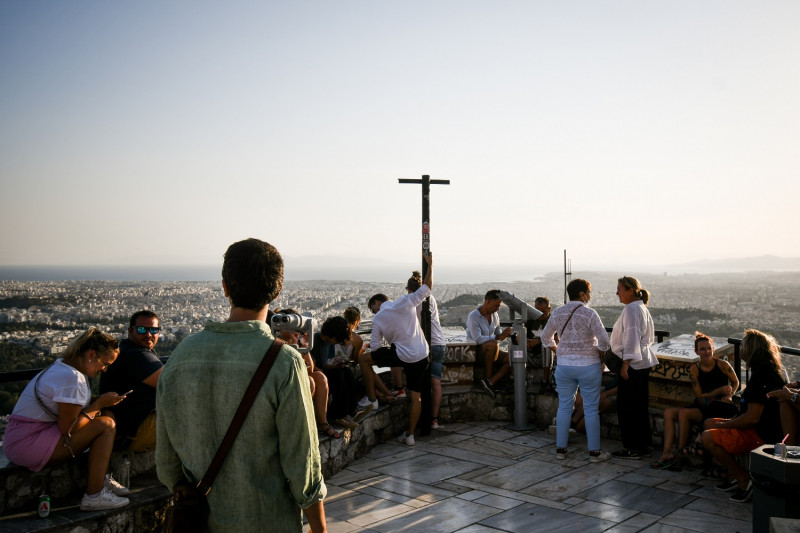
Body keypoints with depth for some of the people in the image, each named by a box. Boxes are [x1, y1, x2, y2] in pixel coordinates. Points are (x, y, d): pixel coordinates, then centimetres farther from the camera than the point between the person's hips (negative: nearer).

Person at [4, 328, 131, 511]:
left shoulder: (60, 366, 11)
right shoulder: (72, 379, -21)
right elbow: (67, 428, -20)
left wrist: (100, 402, -2)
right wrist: (99, 404, -11)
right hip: (27, 445, -10)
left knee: (101, 419, 9)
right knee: (106, 425, -16)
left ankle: (101, 479, 12)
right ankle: (94, 497, -13)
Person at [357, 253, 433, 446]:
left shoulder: (378, 319, -1)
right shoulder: (405, 302, 0)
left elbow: (374, 347, 3)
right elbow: (427, 287, 5)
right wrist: (430, 265, 12)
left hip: (402, 355, -4)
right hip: (421, 355, 4)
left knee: (364, 360, 12)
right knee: (416, 396, 12)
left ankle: (371, 399, 16)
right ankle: (409, 435, 17)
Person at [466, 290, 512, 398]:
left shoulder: (495, 315, 9)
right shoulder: (473, 316, -14)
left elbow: (498, 334, 16)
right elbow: (478, 339, -25)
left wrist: (504, 334, -8)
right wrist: (498, 337, -32)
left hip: (490, 350, 7)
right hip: (475, 351, -7)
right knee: (493, 344, -38)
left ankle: (491, 381, -30)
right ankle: (489, 378, -24)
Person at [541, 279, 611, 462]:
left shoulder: (558, 313, 3)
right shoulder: (589, 313, -13)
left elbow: (546, 336, 13)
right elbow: (604, 340, -17)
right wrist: (601, 357, -1)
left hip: (564, 366, 4)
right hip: (589, 366, -4)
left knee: (564, 407, 11)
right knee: (591, 409, 4)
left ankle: (560, 449, 16)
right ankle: (594, 451, 10)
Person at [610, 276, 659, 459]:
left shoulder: (631, 309, -16)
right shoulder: (642, 308, 15)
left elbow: (631, 339, -22)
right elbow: (650, 337, 21)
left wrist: (625, 364, -21)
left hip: (633, 363, -10)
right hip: (644, 361, 10)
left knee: (626, 406, -2)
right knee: (639, 405, 16)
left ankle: (632, 448, 4)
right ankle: (643, 444, 24)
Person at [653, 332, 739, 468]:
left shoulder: (722, 365, -5)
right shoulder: (694, 369, 4)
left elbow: (735, 382, 12)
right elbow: (699, 396, 0)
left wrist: (728, 395, -7)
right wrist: (720, 391, -12)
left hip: (719, 408, -5)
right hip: (701, 407, 5)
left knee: (684, 413, -27)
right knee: (668, 412, -13)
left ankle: (681, 452, -16)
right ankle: (667, 452, -21)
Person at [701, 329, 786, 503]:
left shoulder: (761, 377, -24)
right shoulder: (772, 371, 11)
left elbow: (752, 417, -26)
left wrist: (724, 425, -14)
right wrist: (730, 421, 11)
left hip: (761, 436, -11)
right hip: (762, 430, 11)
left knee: (708, 438, -19)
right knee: (709, 423, 17)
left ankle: (743, 479, -6)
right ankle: (733, 475, 14)